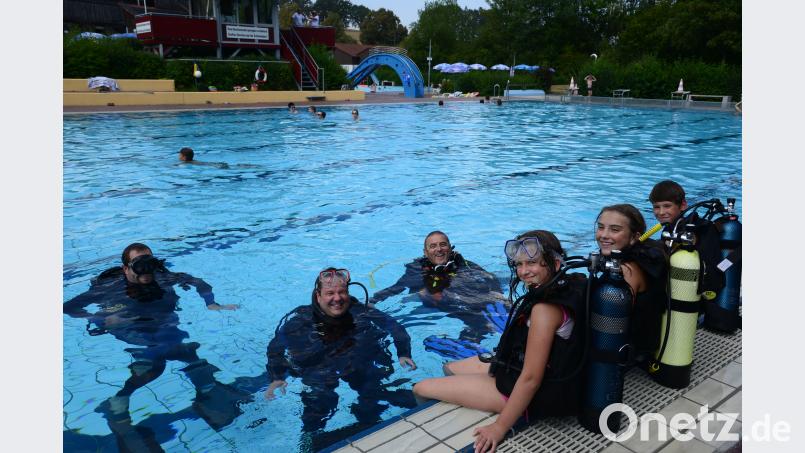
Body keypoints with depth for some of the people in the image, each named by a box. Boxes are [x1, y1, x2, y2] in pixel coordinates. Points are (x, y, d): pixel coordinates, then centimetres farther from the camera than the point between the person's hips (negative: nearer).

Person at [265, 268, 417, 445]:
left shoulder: (362, 313, 0)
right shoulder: (299, 320, -2)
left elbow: (396, 329, 7)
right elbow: (276, 348, 2)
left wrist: (403, 354, -8)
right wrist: (276, 378, -13)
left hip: (361, 368, 1)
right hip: (317, 369, -1)